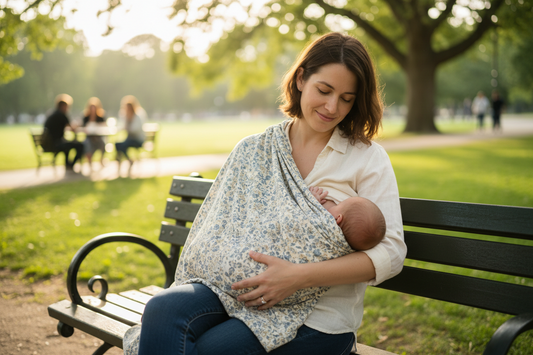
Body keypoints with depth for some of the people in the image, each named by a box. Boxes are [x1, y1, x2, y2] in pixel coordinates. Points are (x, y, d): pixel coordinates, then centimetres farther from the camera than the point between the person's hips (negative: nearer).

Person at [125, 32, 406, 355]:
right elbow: (219, 228, 8)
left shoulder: (368, 158, 2)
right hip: (238, 290, 3)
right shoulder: (253, 150, 11)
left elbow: (390, 253, -7)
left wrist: (299, 276, -17)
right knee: (164, 309, -27)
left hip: (318, 316, -3)